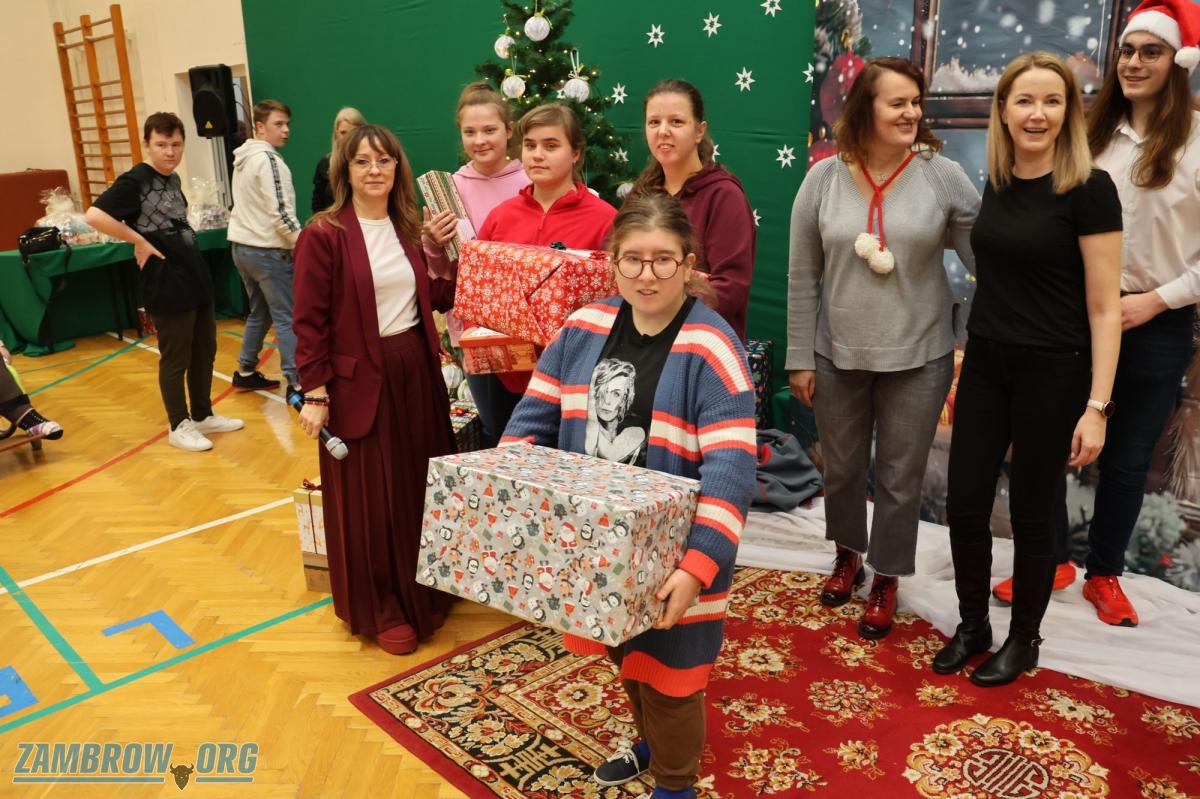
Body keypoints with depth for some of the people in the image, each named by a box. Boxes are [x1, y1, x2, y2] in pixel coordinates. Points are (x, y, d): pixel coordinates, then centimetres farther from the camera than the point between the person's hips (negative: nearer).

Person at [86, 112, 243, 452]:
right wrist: (140, 242, -19)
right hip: (167, 285, -8)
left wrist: (181, 241, 11)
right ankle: (179, 427, 17)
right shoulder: (134, 180, -14)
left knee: (205, 351, 16)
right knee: (175, 360, 3)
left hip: (196, 277, 8)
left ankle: (203, 416, 30)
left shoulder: (173, 179, 10)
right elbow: (95, 215, -25)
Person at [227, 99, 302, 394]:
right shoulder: (268, 159, -14)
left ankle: (246, 372, 26)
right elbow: (280, 212, -20)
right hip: (268, 250, -9)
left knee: (259, 312, 19)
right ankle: (297, 383, -6)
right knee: (287, 318, -6)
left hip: (241, 246, 9)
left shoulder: (243, 159, 15)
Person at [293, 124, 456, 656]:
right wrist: (315, 394, -14)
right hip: (360, 381, -6)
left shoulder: (410, 228, 9)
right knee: (370, 501, 5)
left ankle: (423, 596, 36)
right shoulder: (324, 234, -10)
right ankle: (380, 612, 23)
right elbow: (310, 323, -11)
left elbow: (438, 296, 11)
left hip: (416, 373, 6)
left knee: (421, 490, 16)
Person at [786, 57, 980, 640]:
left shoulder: (944, 176, -8)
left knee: (900, 476, 10)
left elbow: (987, 258, -5)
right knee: (841, 468, 18)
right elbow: (803, 277, -1)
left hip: (918, 358, -1)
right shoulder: (824, 179, -5)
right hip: (838, 356, 2)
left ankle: (886, 580, 30)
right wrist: (800, 358, -2)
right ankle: (847, 554, 43)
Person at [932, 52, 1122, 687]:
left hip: (1052, 373, -5)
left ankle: (1023, 640, 28)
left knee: (1031, 514, 8)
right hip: (986, 365, 5)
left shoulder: (1088, 189, -11)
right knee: (966, 505, 8)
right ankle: (972, 626, 29)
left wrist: (1097, 405, -15)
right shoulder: (996, 183, 5)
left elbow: (1105, 308, -12)